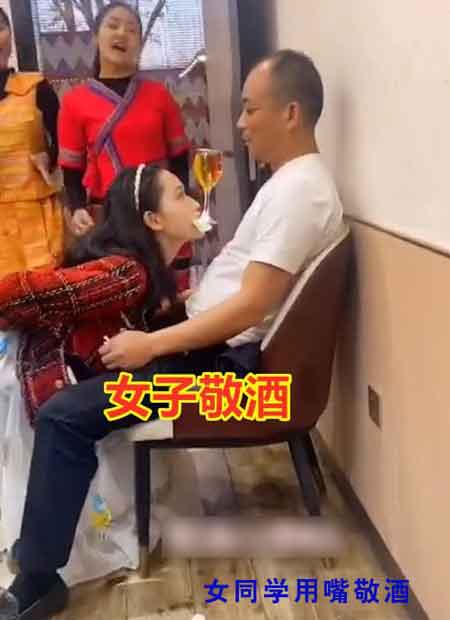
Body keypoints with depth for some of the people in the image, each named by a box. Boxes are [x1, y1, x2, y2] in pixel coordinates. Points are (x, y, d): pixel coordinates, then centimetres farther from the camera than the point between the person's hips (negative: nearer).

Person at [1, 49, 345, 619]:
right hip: (218, 341, 11)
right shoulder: (291, 180, 13)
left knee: (63, 416, -16)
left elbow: (250, 307, -26)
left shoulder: (298, 191, -20)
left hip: (230, 361, -11)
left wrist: (153, 344, -20)